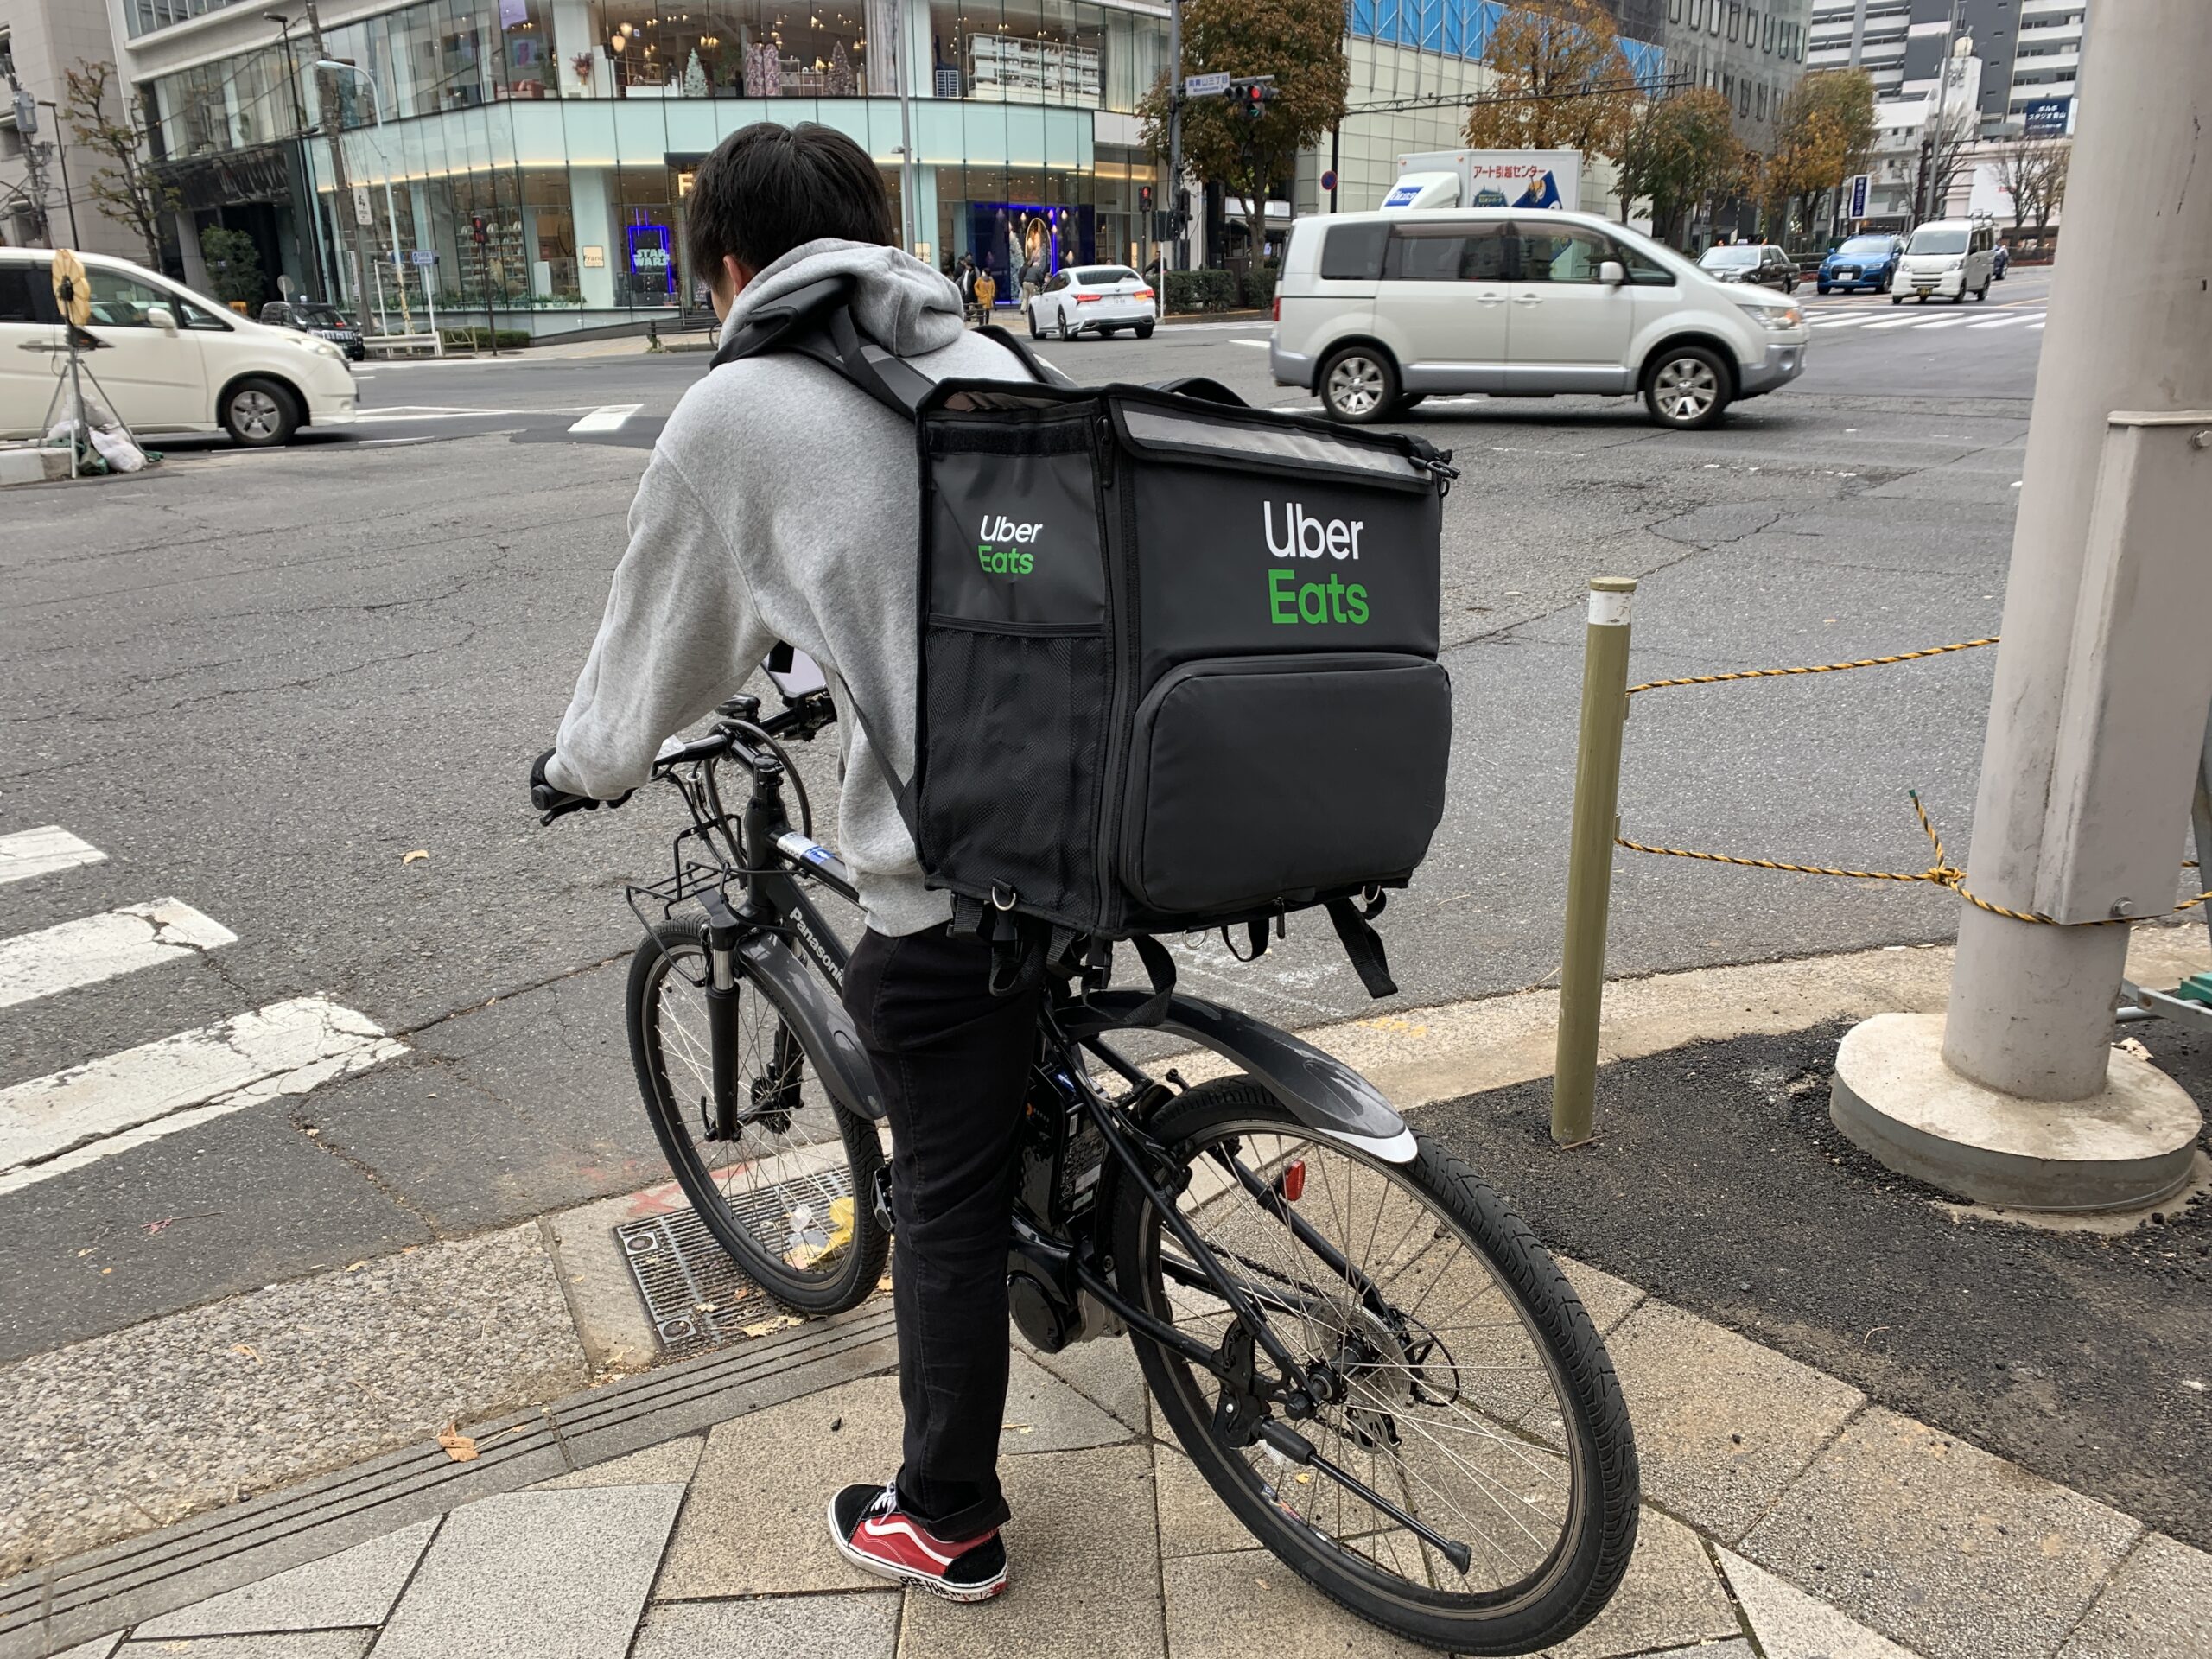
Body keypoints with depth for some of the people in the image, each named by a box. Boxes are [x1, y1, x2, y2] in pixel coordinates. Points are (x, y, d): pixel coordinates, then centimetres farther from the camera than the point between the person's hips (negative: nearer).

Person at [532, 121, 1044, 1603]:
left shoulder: (735, 414, -2)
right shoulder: (993, 365, 12)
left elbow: (663, 635, 10)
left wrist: (589, 760, 31)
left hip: (952, 872, -5)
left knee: (946, 1201, 11)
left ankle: (948, 1524, 30)